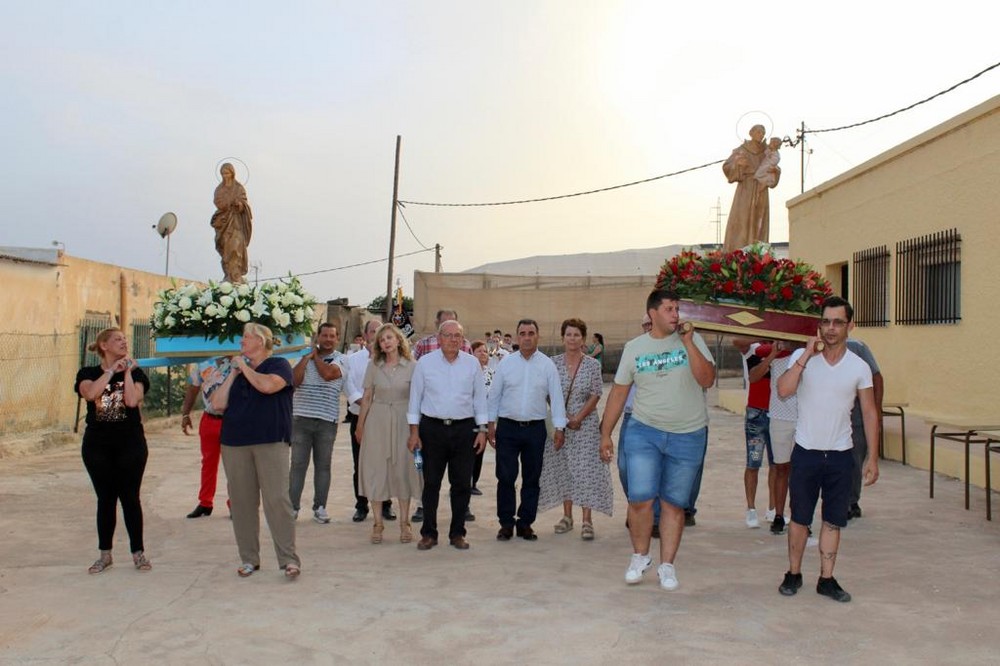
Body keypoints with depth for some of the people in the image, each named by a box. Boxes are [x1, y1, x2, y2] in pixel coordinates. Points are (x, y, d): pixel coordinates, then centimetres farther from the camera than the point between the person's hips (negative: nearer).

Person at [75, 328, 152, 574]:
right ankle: (105, 554, 18)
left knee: (130, 497, 2)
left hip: (131, 444, -1)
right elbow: (90, 393, -19)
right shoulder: (88, 373, 3)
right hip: (97, 446, 1)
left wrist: (127, 371, -9)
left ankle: (138, 552, 11)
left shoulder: (135, 372, 3)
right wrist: (112, 370, -14)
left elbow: (132, 400, -15)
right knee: (105, 498, 7)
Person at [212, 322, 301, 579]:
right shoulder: (236, 370, 18)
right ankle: (249, 558, 17)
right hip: (235, 443, 5)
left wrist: (245, 367, -4)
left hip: (270, 442, -5)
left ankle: (289, 559, -6)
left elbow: (267, 385, -20)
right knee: (242, 502, 6)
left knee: (277, 499, -10)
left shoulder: (279, 365, 2)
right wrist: (233, 373, 3)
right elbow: (217, 404, 8)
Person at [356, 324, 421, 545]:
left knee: (403, 469, 2)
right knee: (375, 470, 2)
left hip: (403, 421, -1)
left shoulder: (412, 366, -1)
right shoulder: (373, 366, 4)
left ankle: (404, 522, 13)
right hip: (377, 421, 1)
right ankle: (378, 522, 12)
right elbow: (367, 398, 7)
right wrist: (360, 426, 7)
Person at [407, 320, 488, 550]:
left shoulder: (472, 364, 4)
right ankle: (428, 533, 15)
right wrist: (414, 431, 0)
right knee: (431, 483, 4)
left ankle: (457, 533, 18)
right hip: (432, 428, -1)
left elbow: (479, 398, 8)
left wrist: (482, 430, 4)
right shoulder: (425, 362, 0)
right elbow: (415, 397, 3)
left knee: (462, 484, 6)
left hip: (464, 429, 1)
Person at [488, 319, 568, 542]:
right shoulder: (506, 363, 3)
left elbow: (556, 397, 2)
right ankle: (506, 523, 13)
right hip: (508, 427, 0)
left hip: (535, 429, 1)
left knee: (532, 478, 7)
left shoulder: (547, 365, 2)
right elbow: (494, 395, 7)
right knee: (505, 477, 0)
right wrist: (491, 424, 4)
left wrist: (560, 428, -2)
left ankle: (525, 523, 20)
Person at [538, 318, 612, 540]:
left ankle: (586, 520, 2)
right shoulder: (553, 363, 2)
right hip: (559, 423, 2)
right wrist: (564, 418, -9)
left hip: (586, 424, -2)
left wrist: (578, 418, -12)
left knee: (586, 469, -4)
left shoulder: (593, 364, -2)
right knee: (562, 468, 8)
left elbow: (595, 395, -3)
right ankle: (567, 516, 19)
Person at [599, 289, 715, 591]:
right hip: (644, 432, 0)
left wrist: (687, 342, -16)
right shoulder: (634, 347, 3)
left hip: (688, 436, 0)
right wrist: (605, 434, 6)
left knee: (674, 504, 7)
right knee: (640, 498, -10)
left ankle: (667, 565, 21)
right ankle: (640, 556, 14)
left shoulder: (692, 340, 0)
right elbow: (618, 392, 7)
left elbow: (707, 380, -12)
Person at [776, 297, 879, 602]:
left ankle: (826, 579, 21)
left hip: (840, 455, 1)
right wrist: (806, 356, -21)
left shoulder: (859, 367, -1)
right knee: (800, 518, 8)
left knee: (833, 521, 9)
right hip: (806, 452, -1)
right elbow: (783, 391, -19)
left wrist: (872, 457, 0)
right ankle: (793, 574, 23)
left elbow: (869, 413, 3)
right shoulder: (802, 357, -4)